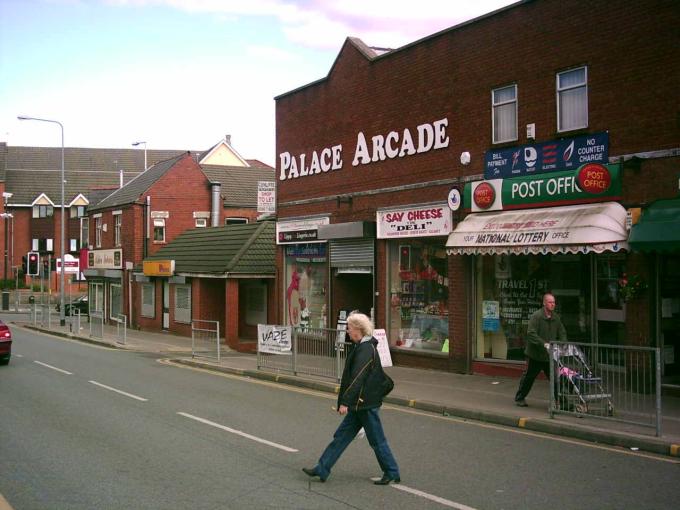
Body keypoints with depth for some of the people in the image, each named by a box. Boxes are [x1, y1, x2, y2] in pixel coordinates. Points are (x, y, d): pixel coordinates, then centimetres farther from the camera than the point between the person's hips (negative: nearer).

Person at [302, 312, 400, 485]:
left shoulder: (366, 349, -20)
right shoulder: (361, 347, 12)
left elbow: (357, 378, -25)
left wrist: (345, 402, -26)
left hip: (366, 404, -10)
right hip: (359, 404, 10)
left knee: (377, 440, 2)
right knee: (342, 435, 10)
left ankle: (392, 473, 16)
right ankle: (322, 469, 13)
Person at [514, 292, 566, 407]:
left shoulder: (556, 318, 5)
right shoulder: (536, 316, -15)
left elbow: (562, 333, 11)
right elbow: (531, 334, -23)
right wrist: (544, 344, -31)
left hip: (550, 355, 5)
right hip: (535, 354, -5)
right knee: (528, 377, 9)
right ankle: (519, 398, 25)